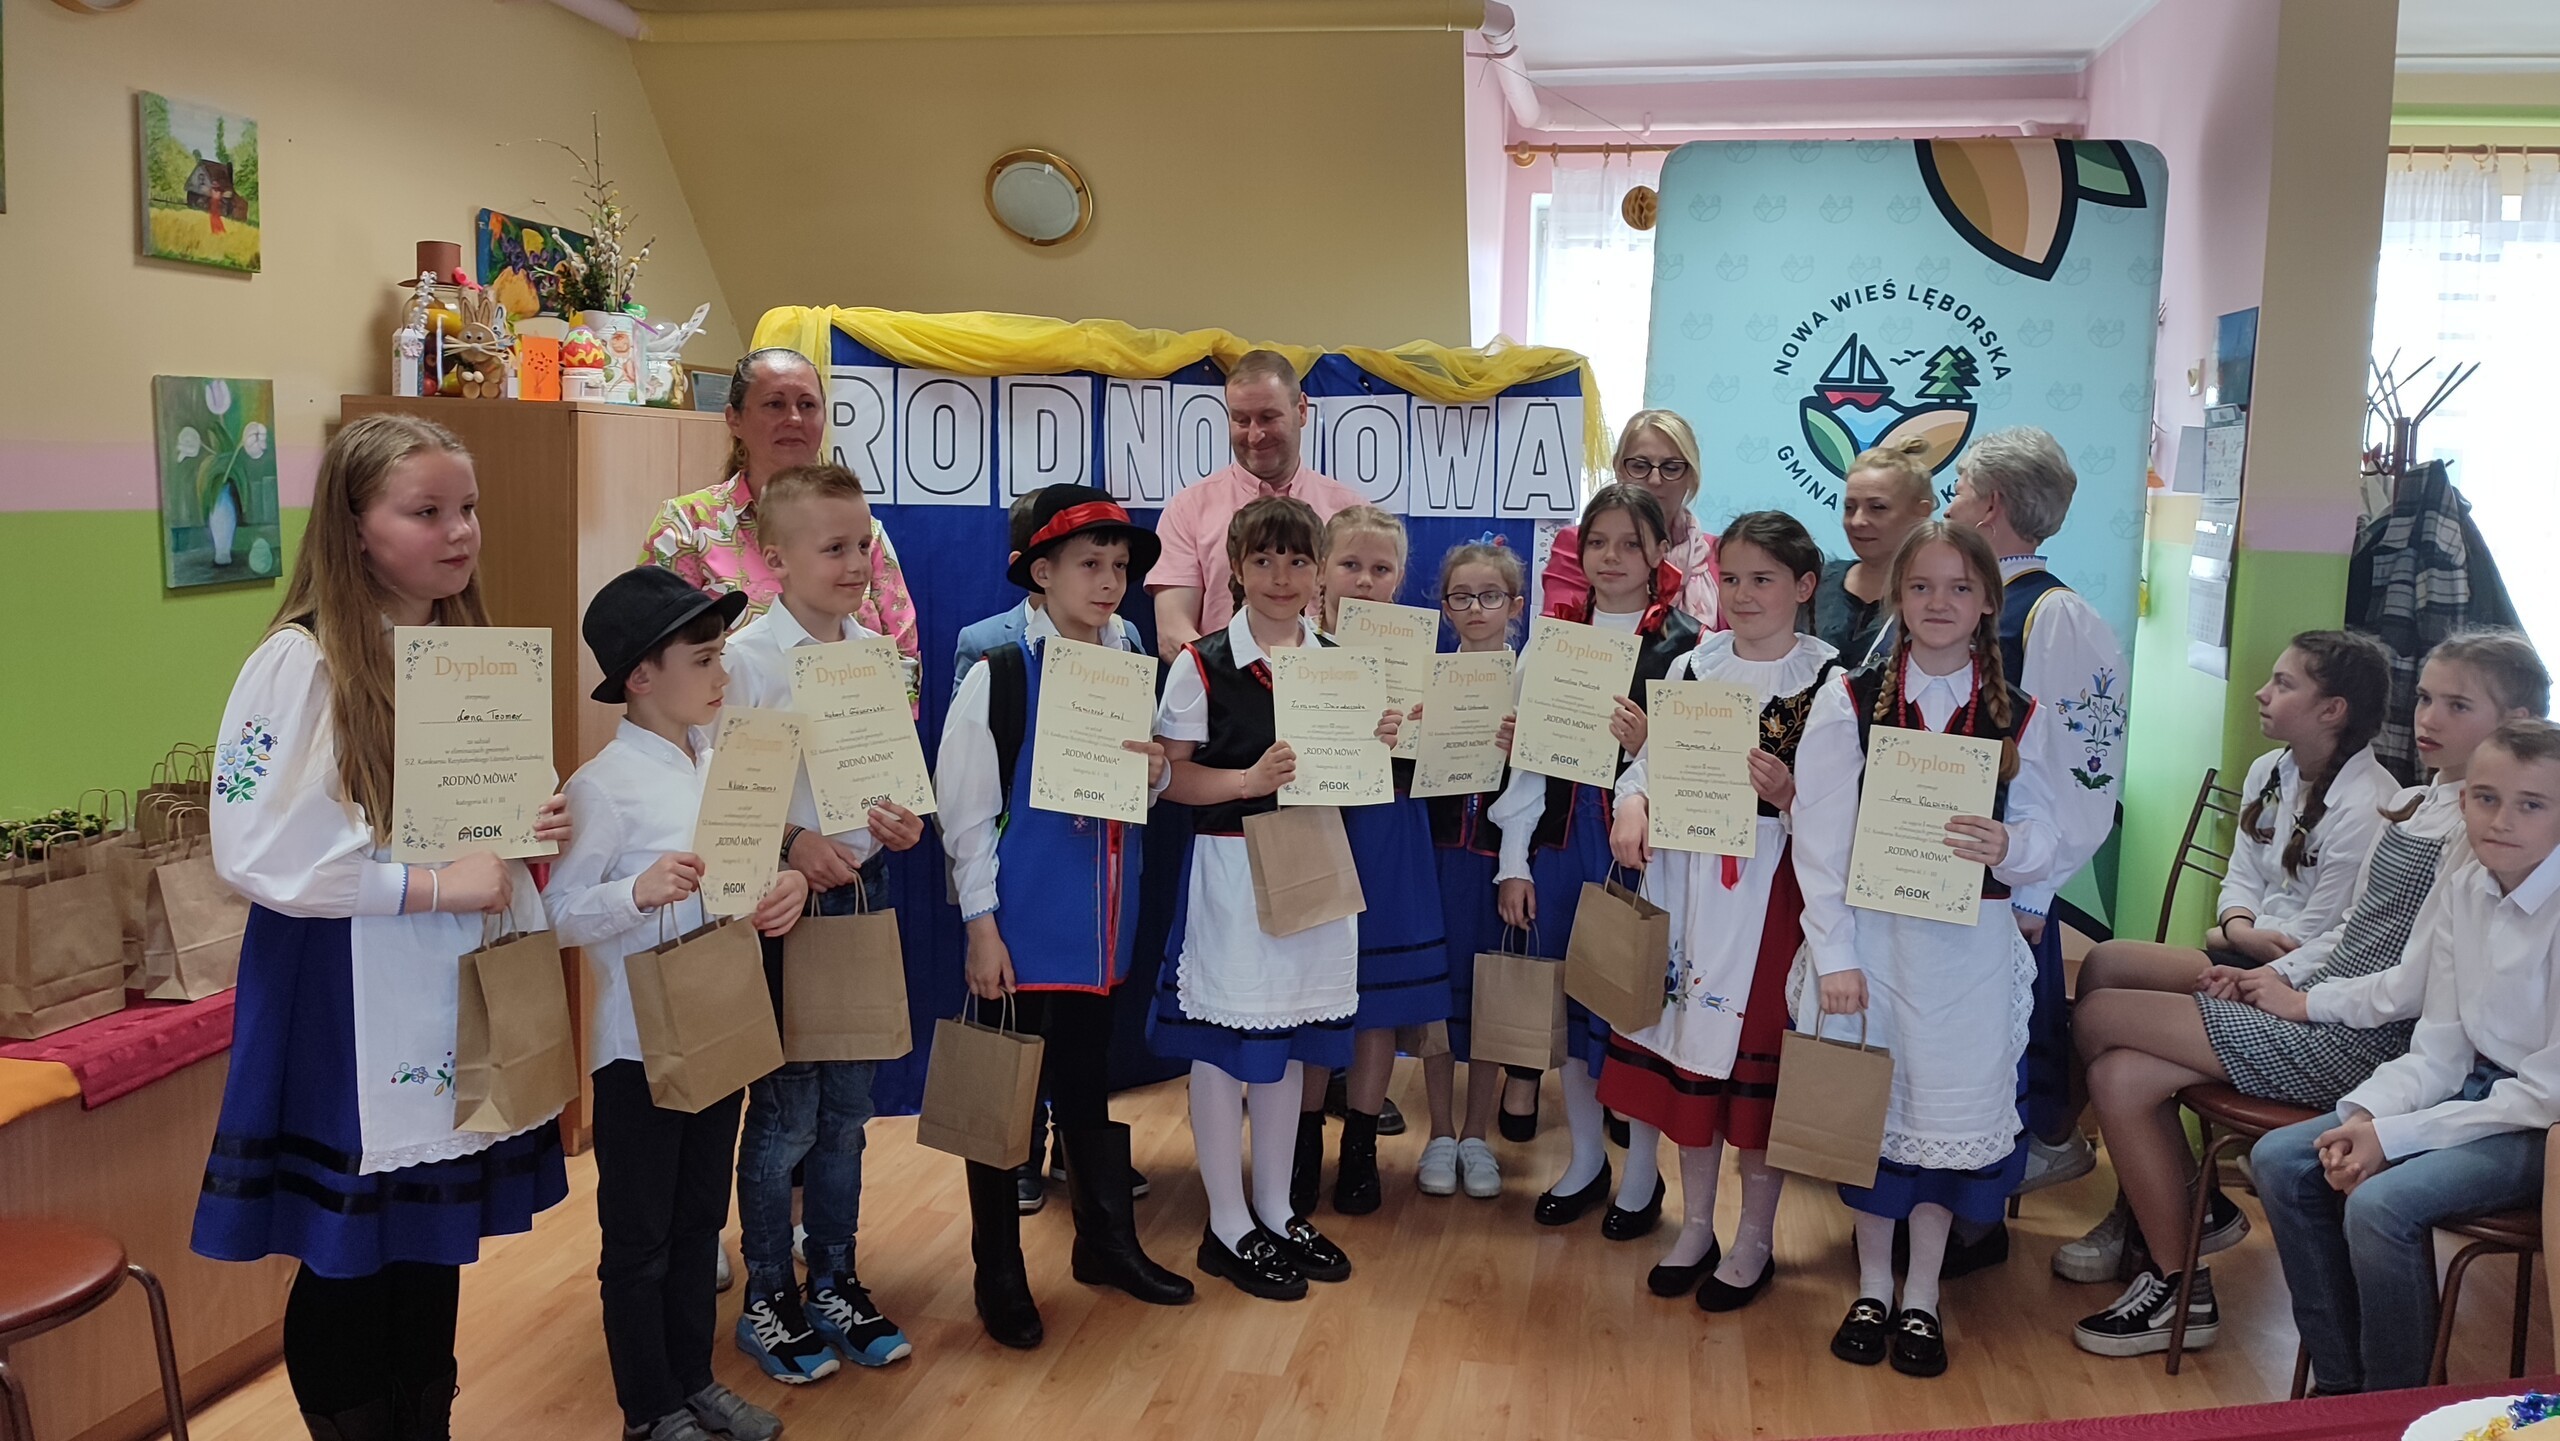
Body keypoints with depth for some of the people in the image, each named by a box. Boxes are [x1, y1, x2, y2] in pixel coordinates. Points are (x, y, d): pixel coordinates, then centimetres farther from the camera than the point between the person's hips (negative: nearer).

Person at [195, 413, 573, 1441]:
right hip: (349, 1014, -6)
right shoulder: (300, 664, -14)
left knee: (435, 1255, 16)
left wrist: (529, 829, -3)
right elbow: (255, 853, -20)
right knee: (350, 1268, 7)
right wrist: (434, 886, -20)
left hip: (456, 997, 6)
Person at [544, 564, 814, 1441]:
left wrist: (789, 885, -10)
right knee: (638, 1237, 10)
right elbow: (558, 914, -18)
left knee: (700, 1219, 20)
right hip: (639, 1043, -7)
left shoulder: (722, 762, 3)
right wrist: (637, 893, -34)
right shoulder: (603, 785, -17)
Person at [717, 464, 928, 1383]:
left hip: (862, 892, 5)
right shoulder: (747, 658, -11)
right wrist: (792, 842, -22)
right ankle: (767, 1299, 22)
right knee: (786, 1113, 4)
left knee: (847, 1109, 14)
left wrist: (898, 818, -5)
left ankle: (835, 1283, 29)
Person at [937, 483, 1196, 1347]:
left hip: (1105, 920, 5)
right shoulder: (998, 676, -10)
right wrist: (981, 928, -14)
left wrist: (1157, 774, -7)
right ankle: (998, 1276, 21)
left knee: (1089, 1086, 18)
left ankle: (1107, 1242, 35)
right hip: (1023, 926, -5)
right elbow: (965, 811, -10)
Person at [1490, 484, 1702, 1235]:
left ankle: (1642, 1172, 21)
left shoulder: (1684, 644, -4)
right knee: (1567, 999, 12)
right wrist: (1514, 860, 4)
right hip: (1559, 836, 4)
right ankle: (1585, 1159, 30)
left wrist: (1648, 746, -24)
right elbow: (1526, 750, 8)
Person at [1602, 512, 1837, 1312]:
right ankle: (1695, 1225, 27)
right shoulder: (1691, 668, 8)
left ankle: (1754, 1239, 21)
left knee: (1760, 1057, 4)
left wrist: (1789, 795, -24)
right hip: (1686, 880, 4)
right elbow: (1650, 761, 8)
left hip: (1772, 890, -4)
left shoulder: (1829, 681, -5)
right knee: (1688, 1046, 11)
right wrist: (1632, 806, -11)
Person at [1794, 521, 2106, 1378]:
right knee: (1868, 1104, 7)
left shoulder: (2021, 719, 3)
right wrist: (1833, 954, -10)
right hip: (1870, 935, -1)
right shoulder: (1849, 703, -2)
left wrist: (2010, 846, -20)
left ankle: (1921, 1298, 24)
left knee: (1952, 1105, 6)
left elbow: (2051, 837, 4)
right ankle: (1872, 1288, 26)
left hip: (1969, 945, 1)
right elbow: (1819, 837, -5)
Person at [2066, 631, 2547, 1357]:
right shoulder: (2414, 803, 16)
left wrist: (2302, 1000, -13)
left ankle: (2191, 1221, 7)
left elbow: (2426, 982, -20)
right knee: (2120, 1074, -8)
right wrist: (2278, 973, 6)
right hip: (2317, 1014, 9)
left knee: (2099, 1016, -13)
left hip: (2363, 1042, -9)